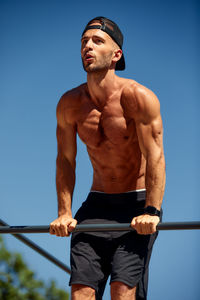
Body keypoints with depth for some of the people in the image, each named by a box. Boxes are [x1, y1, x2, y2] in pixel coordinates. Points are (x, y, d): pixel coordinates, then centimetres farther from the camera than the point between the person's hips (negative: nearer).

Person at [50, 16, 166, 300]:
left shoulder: (138, 97, -15)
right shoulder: (69, 104, -1)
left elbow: (154, 157, -18)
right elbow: (65, 160, 7)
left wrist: (151, 211, -25)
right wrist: (64, 212, 1)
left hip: (137, 204, -4)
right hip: (97, 204, 4)